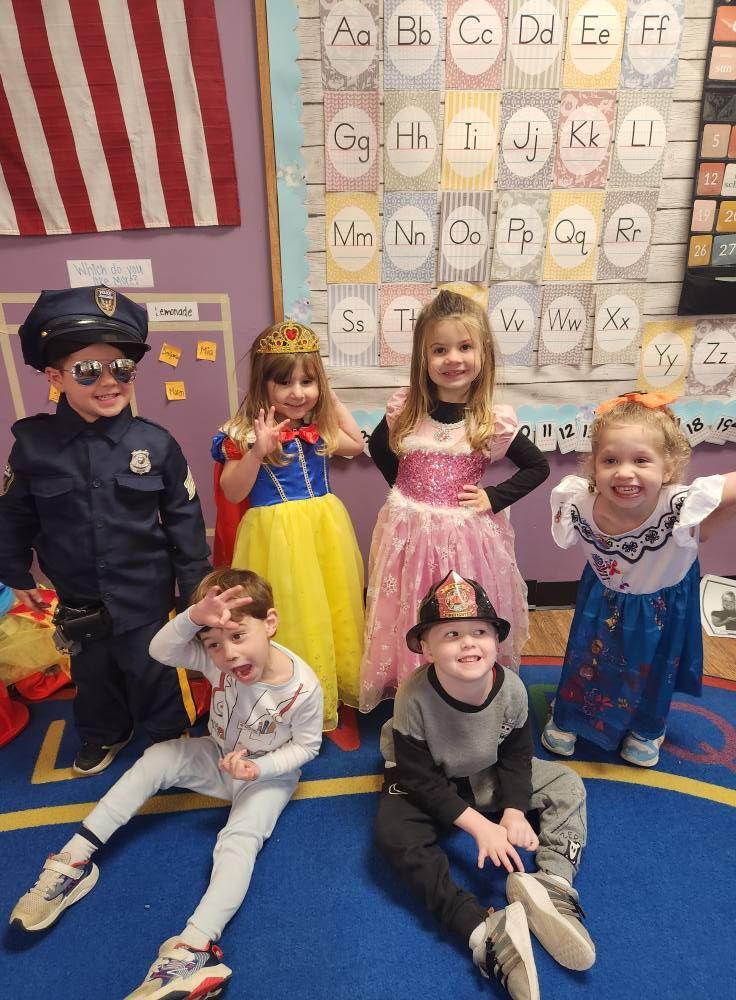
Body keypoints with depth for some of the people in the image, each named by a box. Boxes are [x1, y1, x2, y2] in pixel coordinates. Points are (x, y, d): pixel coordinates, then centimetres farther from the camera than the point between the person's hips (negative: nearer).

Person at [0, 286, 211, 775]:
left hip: (147, 593, -3)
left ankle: (171, 738, 41)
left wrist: (195, 586, -6)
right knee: (93, 673, 25)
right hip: (79, 597, 3)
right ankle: (104, 735, 52)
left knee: (154, 672, 14)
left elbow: (184, 519, -9)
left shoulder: (154, 442, -16)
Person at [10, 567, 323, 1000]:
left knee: (241, 839, -27)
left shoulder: (304, 687, -31)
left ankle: (195, 947, -36)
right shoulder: (216, 658, -23)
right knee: (157, 759, -15)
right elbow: (161, 650, -33)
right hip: (219, 755, 4)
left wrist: (260, 767, -29)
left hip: (268, 773, -4)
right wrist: (194, 617, -53)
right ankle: (74, 859, -10)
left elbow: (307, 744, -16)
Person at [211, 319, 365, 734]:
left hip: (325, 526, 5)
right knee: (290, 618, 5)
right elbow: (233, 493, -11)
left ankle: (341, 686, 37)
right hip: (277, 533, -4)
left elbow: (358, 443, 16)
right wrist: (257, 451, -27)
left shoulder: (321, 428, 2)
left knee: (335, 609, 15)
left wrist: (332, 400, 5)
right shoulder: (245, 433, -10)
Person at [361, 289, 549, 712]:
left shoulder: (495, 421, -10)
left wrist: (493, 498, -8)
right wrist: (405, 487, 8)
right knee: (411, 624, 13)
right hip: (410, 533, 2)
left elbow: (539, 467, 1)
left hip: (468, 537, -1)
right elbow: (377, 447, 14)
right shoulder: (405, 410, -5)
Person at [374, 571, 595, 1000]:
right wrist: (479, 825, -27)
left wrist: (514, 811, -19)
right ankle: (485, 931, -32)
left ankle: (554, 882, -21)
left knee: (567, 785, -5)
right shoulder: (415, 697, -35)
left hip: (489, 775, 4)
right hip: (427, 783, -3)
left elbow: (517, 755, -7)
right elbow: (420, 778, -25)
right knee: (394, 832, -31)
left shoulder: (511, 687, -25)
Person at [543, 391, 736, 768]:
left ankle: (646, 728, 56)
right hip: (603, 597, 1)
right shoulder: (579, 504, -33)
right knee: (585, 659, 22)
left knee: (653, 667, 26)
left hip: (662, 605, 0)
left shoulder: (686, 506, -42)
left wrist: (704, 529, -32)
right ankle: (567, 716, 52)